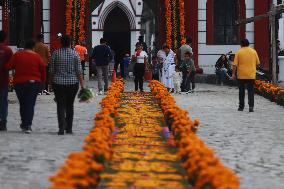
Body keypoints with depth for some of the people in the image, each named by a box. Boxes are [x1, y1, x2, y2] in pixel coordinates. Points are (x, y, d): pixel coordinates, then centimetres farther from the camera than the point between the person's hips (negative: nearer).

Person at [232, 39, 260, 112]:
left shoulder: (239, 52, -4)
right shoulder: (253, 51, 2)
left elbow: (235, 65, -7)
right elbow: (257, 63, 8)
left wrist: (233, 74, -2)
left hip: (241, 75, -1)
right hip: (251, 75, 1)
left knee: (241, 91, 10)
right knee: (251, 91, 1)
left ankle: (241, 106, 15)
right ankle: (251, 106, -13)